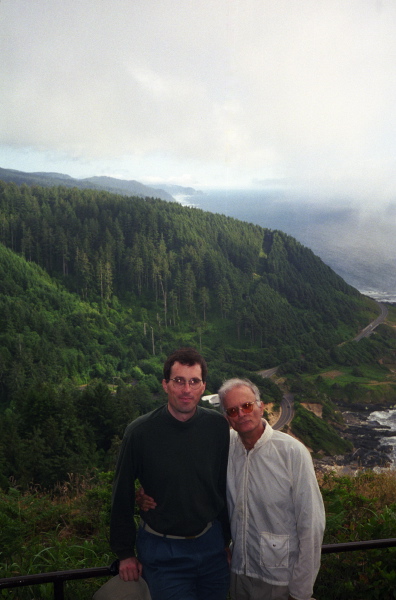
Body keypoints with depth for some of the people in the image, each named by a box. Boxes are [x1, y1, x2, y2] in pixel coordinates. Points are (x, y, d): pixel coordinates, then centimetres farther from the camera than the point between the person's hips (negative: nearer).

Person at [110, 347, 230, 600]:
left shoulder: (218, 427, -8)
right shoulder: (140, 432, -15)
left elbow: (226, 487, 3)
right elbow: (122, 496, -6)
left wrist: (226, 539, 10)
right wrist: (125, 553, 0)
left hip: (211, 544, 3)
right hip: (163, 551, -3)